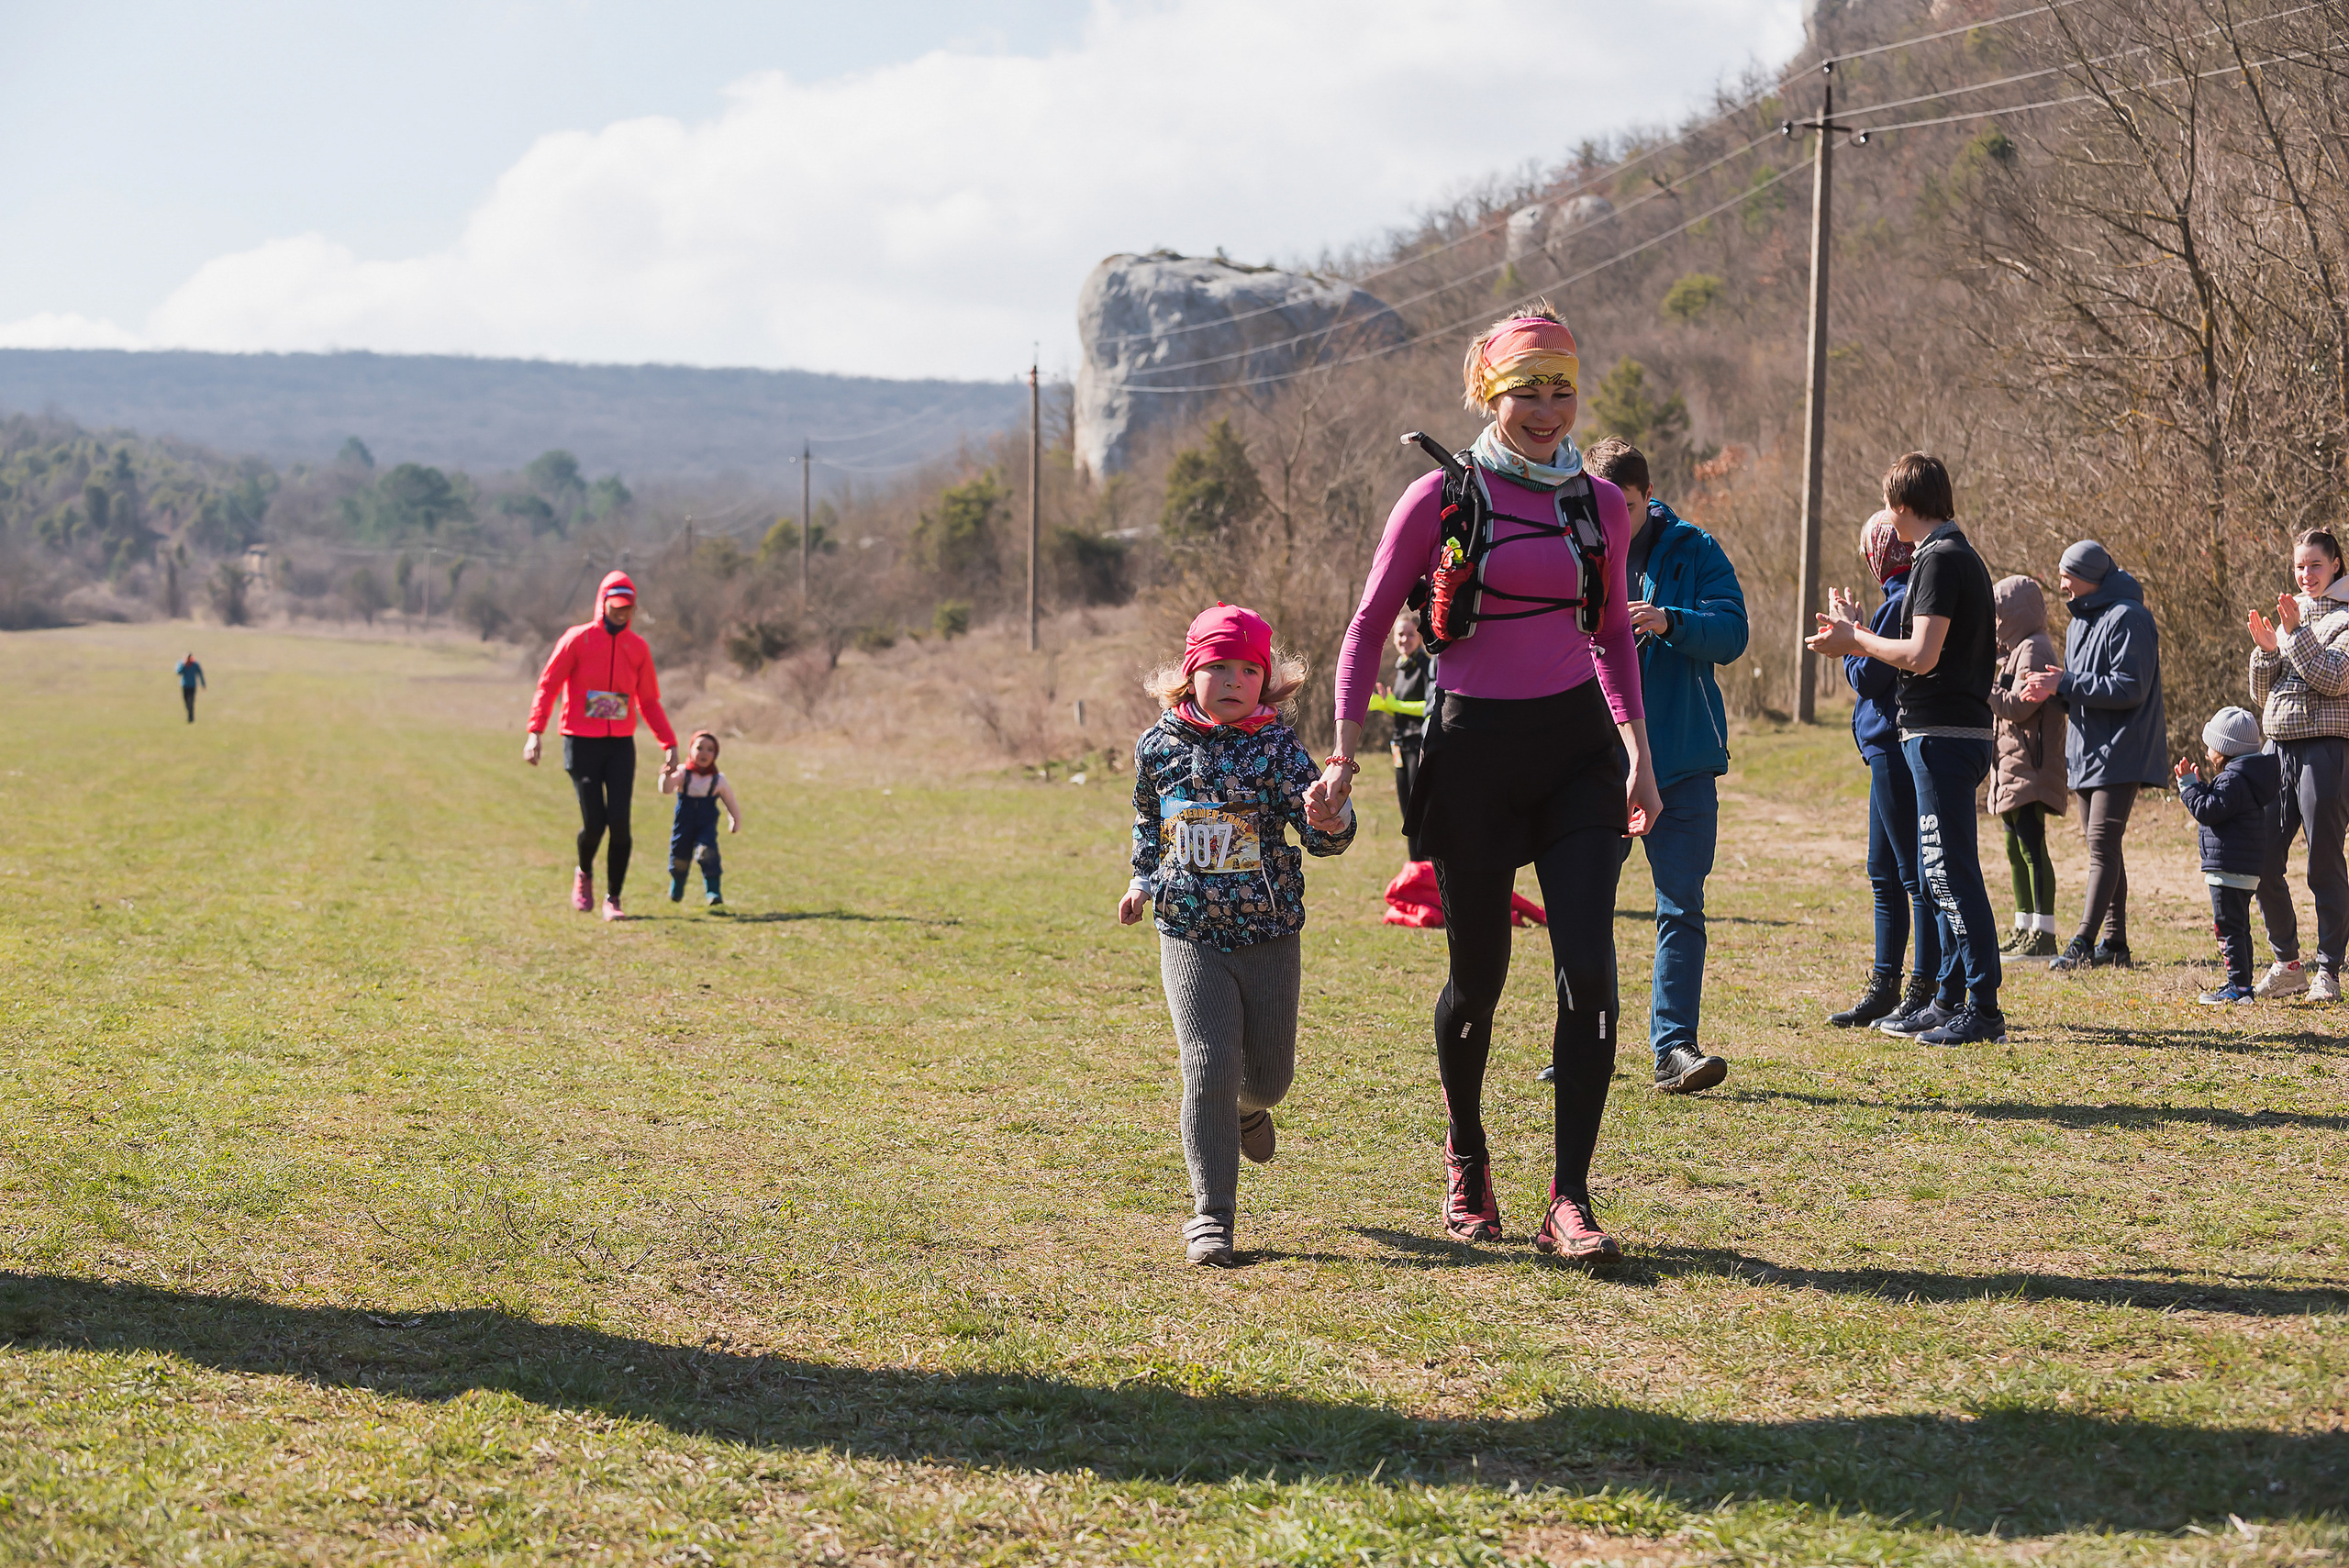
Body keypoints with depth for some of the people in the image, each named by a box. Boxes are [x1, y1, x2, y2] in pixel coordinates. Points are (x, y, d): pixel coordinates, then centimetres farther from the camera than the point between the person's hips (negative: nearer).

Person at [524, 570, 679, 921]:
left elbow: (649, 701, 17)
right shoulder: (577, 639, -1)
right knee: (594, 823, -8)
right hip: (582, 743, -3)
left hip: (621, 746, 3)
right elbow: (547, 685, -3)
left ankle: (613, 897, 5)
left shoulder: (638, 647, 10)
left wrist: (669, 742, 7)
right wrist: (535, 732, -15)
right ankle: (584, 874, 25)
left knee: (619, 823, -8)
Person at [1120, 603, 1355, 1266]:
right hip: (1190, 937, 0)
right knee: (1209, 1067, -10)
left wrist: (1330, 822, -39)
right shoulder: (1159, 745, -1)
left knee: (1269, 1073, 12)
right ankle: (1212, 1213, -1)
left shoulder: (1278, 747, -8)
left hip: (1269, 936, 0)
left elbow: (1323, 836, -17)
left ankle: (1247, 1105, 51)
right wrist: (1143, 877, 10)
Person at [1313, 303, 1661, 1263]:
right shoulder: (1442, 497, -3)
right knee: (1479, 976, 6)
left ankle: (1569, 1201, -8)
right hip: (1473, 749, -2)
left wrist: (1637, 751, 13)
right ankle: (1465, 1156, 34)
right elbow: (1370, 624, 2)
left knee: (1589, 969, -11)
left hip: (1579, 748, 2)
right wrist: (1345, 751, -5)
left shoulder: (1599, 506, 7)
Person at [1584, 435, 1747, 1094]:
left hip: (1682, 763, -1)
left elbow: (1732, 634, -8)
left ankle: (1674, 1047, -4)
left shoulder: (1693, 551, 1)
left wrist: (1670, 622, -26)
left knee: (1681, 909, -5)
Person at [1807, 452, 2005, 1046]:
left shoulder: (1940, 560, -13)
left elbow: (1922, 655, -20)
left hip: (1943, 735, -10)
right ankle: (1952, 999, 20)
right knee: (1937, 870, 15)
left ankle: (1983, 1010, -9)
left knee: (1952, 871, -9)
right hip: (1959, 730, 10)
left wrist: (1854, 641, -7)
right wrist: (1858, 634, 24)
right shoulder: (1963, 556, 18)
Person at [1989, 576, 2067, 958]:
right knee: (2016, 849, 13)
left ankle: (2043, 935, -15)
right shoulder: (2017, 650, 20)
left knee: (2031, 847, -13)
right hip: (2012, 767, 11)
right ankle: (2024, 931, 19)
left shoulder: (2034, 649, -11)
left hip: (2029, 767, -11)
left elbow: (2019, 706, -20)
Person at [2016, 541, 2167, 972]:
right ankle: (2114, 942, 16)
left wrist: (2065, 685, -20)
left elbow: (2130, 688, -20)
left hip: (2119, 754, -10)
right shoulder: (2081, 621, 16)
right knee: (2103, 847, 11)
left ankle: (2083, 941, -17)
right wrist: (2049, 690, 0)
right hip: (2087, 752, 10)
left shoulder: (2127, 618, -14)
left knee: (2103, 844, -13)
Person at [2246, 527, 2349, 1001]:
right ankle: (2287, 965, 13)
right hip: (2280, 747, 6)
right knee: (2262, 862, 2)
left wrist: (2296, 635, -18)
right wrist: (2266, 650, -1)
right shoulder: (2291, 616, 19)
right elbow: (2261, 695, 16)